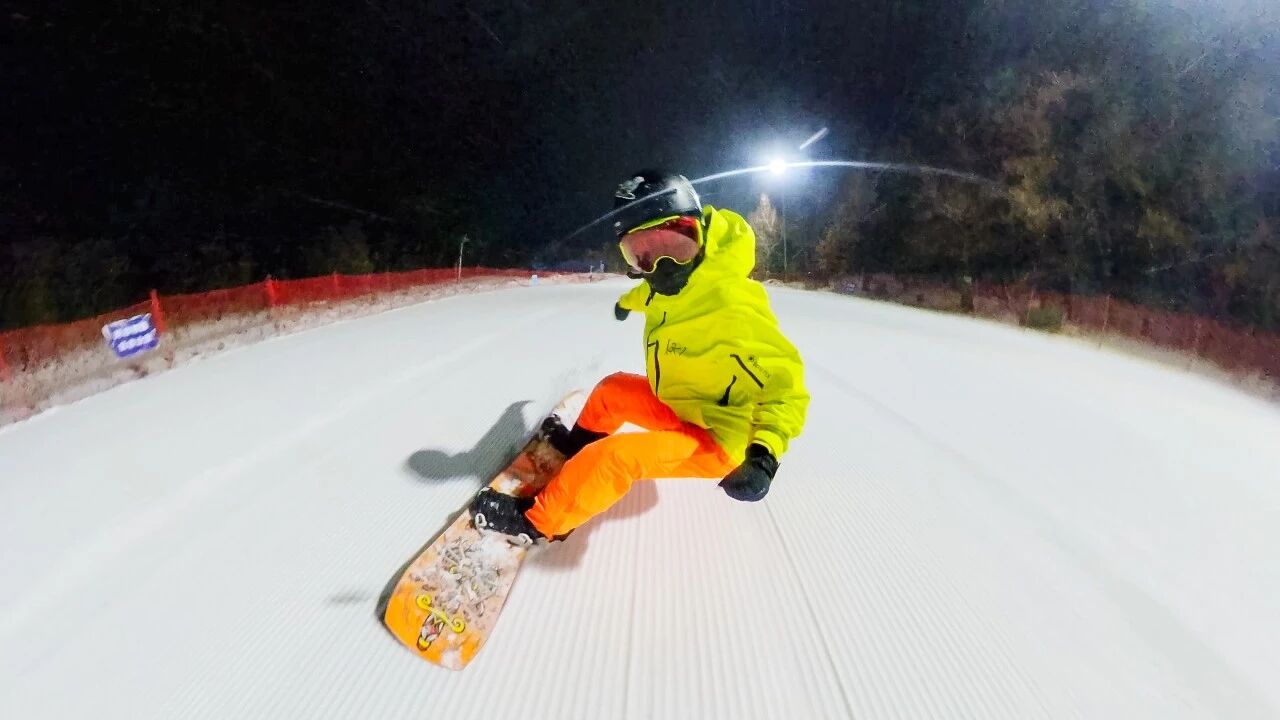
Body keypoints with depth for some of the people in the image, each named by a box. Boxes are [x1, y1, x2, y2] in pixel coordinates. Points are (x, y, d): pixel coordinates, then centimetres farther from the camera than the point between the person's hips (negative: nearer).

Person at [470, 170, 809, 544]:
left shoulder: (730, 305, -32)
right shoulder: (679, 279, -5)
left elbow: (784, 384, -31)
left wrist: (765, 453, -45)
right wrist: (630, 300, 43)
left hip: (714, 440, -9)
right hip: (679, 405, 9)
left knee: (613, 456, -22)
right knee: (612, 388, 22)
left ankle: (537, 522, -2)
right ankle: (580, 445, 49)